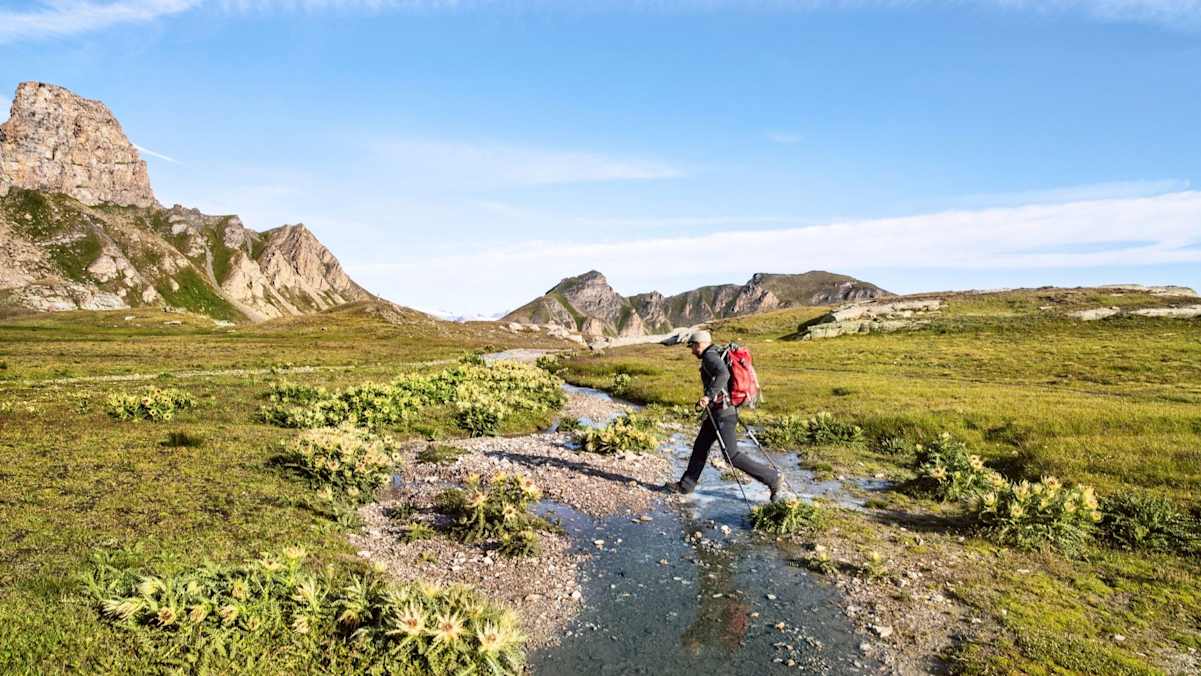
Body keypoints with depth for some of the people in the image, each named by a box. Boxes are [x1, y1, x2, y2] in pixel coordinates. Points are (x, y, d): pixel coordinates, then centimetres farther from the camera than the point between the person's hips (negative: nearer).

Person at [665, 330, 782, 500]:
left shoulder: (710, 356, -15)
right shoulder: (717, 356, 15)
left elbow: (723, 374, -34)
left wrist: (708, 395, -36)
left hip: (722, 413, -11)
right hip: (717, 411, 11)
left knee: (732, 455, -6)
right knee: (701, 446, 15)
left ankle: (771, 477, 2)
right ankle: (686, 484, 25)